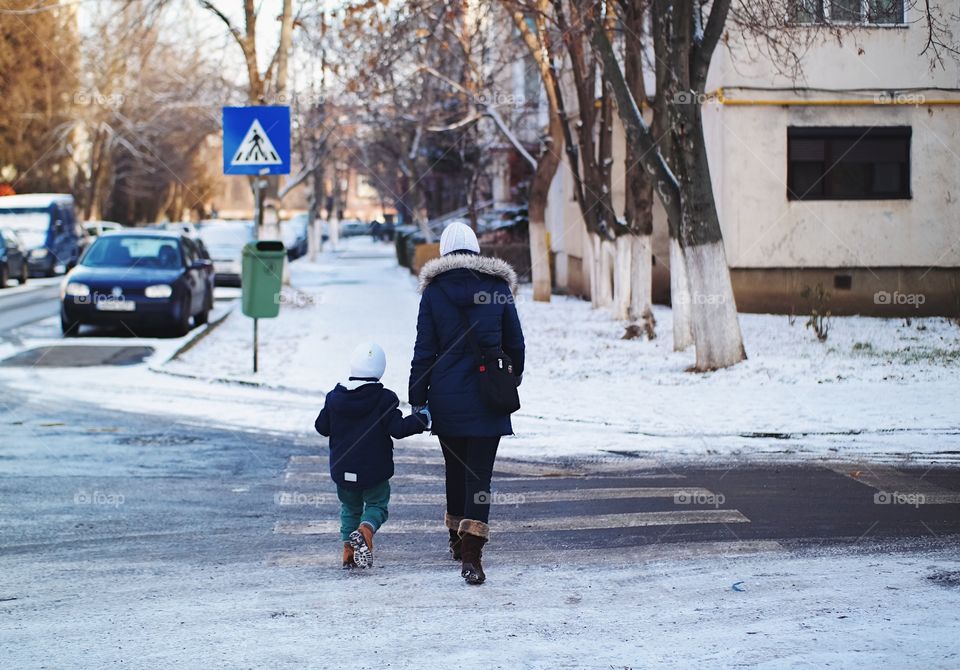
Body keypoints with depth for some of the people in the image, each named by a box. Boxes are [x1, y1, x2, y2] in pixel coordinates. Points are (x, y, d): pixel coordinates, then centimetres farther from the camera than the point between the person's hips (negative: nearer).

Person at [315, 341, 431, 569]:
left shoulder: (334, 397, -1)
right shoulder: (384, 399, -12)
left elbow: (321, 427, 8)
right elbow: (398, 428, -17)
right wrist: (421, 419, -5)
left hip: (343, 470, 3)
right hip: (374, 471, -3)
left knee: (350, 507, 19)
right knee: (377, 505, 11)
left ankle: (349, 552, 10)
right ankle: (364, 532, -21)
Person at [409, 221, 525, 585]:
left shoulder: (434, 291, -3)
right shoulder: (498, 286, -1)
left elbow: (424, 350, -3)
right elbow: (514, 343, 8)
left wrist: (417, 401, 1)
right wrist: (513, 379, 26)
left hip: (447, 398, 1)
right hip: (488, 399, -1)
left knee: (455, 468, 19)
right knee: (479, 473, -4)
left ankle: (458, 538, 35)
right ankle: (471, 553, -18)